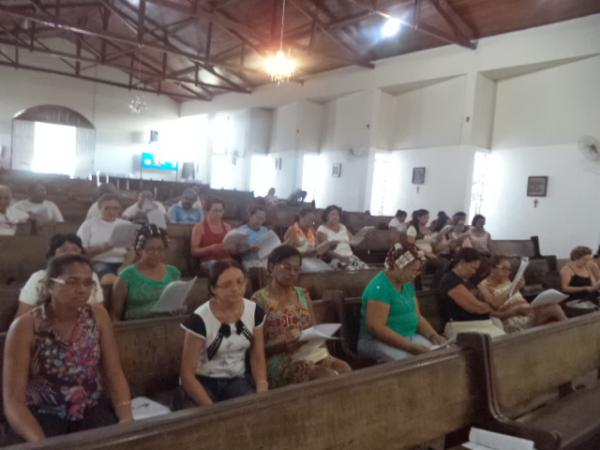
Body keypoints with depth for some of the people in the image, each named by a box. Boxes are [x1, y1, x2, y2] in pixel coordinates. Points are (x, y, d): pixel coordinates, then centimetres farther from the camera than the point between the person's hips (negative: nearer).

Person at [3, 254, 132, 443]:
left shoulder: (98, 315, -3)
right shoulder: (25, 327, -12)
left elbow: (115, 374, -1)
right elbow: (13, 400, -13)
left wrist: (126, 418, -18)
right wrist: (41, 442, -29)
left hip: (92, 409, 2)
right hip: (43, 413, -2)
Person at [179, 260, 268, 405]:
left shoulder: (255, 311, -6)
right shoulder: (200, 320, -19)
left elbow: (257, 358, 4)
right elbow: (187, 374, -16)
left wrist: (262, 388, -14)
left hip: (237, 380, 3)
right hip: (203, 382, -2)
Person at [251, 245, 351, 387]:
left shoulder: (303, 295, 16)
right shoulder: (259, 300, -2)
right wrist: (283, 345, -22)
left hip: (311, 351, 6)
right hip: (281, 358, -5)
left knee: (344, 369, -24)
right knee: (328, 376, -29)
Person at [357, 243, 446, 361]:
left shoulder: (407, 284, 10)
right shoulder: (379, 287, -18)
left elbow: (417, 316, 15)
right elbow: (376, 327, -24)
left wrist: (433, 336, -4)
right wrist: (410, 346, -27)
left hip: (410, 337, 8)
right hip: (378, 341, -8)